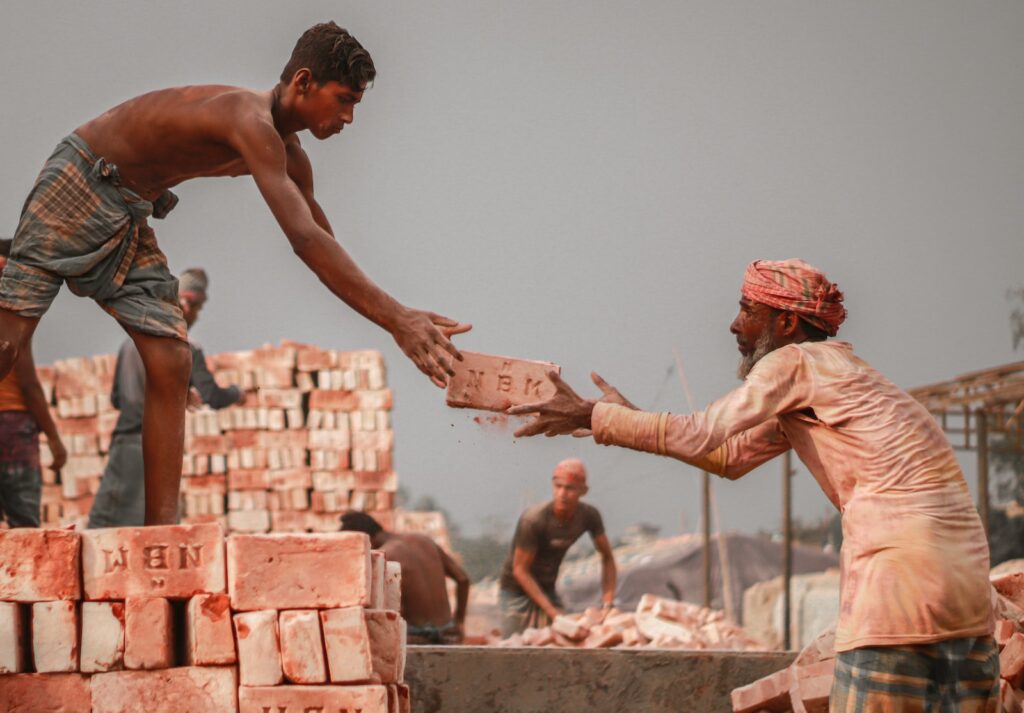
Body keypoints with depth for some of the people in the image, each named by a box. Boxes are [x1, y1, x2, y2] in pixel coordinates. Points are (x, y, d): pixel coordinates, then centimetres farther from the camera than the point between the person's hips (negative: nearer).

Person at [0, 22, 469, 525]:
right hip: (79, 182, -9)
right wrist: (397, 319, -42)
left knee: (170, 365, -2)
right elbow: (305, 240, -39)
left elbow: (324, 244, 13)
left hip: (130, 215, 9)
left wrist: (401, 320, 6)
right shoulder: (251, 120, -30)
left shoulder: (289, 156, 2)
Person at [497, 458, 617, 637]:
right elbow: (520, 570, -19)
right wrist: (553, 612, -22)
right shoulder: (533, 520, -26)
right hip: (516, 592, -5)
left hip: (548, 590, 5)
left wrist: (608, 603, -7)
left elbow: (607, 557, 3)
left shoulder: (589, 516, -10)